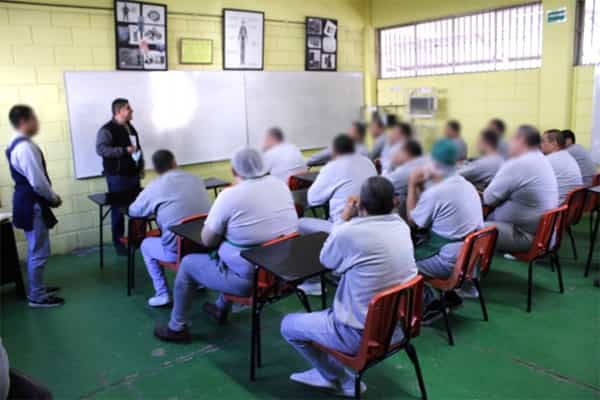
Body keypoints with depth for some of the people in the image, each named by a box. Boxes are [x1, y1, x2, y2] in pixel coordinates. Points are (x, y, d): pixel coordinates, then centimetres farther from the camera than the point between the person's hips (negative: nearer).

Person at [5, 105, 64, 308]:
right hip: (32, 205, -11)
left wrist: (50, 196, 13)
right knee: (39, 252, 0)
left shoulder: (17, 144, 11)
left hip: (28, 202, 11)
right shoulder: (25, 147, -22)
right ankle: (37, 297, 10)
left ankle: (36, 288, 33)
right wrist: (54, 198, -9)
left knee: (35, 250, 21)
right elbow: (38, 182, -24)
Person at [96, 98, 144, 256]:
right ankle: (118, 243, 13)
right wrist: (124, 150, -25)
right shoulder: (107, 130, -11)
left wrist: (141, 167, 16)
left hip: (133, 174, 7)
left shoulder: (130, 127, 15)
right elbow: (100, 149, -22)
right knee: (119, 209, 2)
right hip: (117, 176, -7)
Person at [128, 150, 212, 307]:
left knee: (146, 244, 24)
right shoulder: (196, 178, 10)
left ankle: (162, 294, 15)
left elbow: (133, 211, 14)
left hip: (178, 250, -4)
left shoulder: (154, 187, -1)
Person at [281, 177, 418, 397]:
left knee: (288, 325, 14)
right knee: (329, 311, 32)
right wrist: (353, 221, 8)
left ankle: (344, 380, 24)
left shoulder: (349, 232, -24)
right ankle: (327, 372, 37)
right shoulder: (401, 225, -4)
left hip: (363, 334, -7)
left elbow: (326, 260, -2)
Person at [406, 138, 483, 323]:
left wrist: (413, 185, -2)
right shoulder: (468, 186, 6)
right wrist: (420, 187, 10)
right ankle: (449, 292, 22)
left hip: (451, 261, -9)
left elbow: (412, 220, -5)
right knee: (417, 246, 23)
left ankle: (429, 304, 3)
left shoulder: (435, 192, -21)